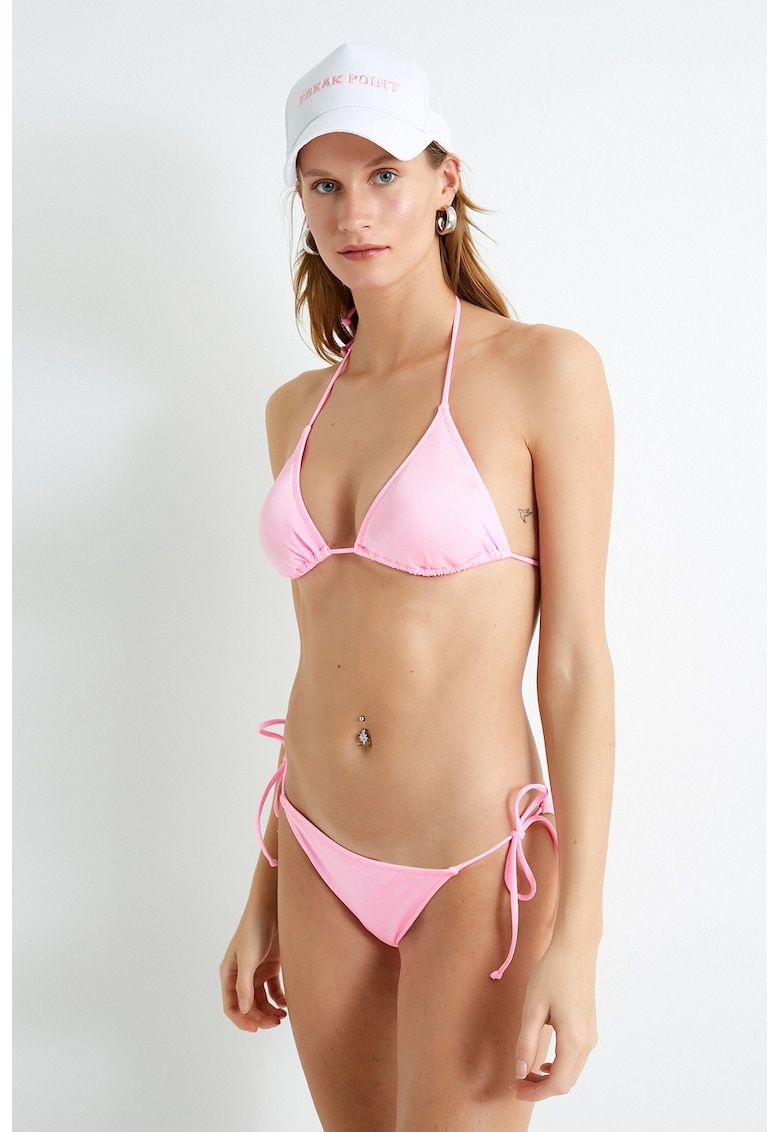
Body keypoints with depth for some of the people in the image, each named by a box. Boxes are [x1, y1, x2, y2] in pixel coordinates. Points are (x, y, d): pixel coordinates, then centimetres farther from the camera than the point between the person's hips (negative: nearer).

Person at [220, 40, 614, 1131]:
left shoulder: (543, 368, -10)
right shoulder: (297, 408, 6)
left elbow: (577, 661, -12)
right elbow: (322, 661, 11)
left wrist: (575, 941, -15)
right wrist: (264, 896, 13)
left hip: (476, 875, -5)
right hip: (324, 869, 5)